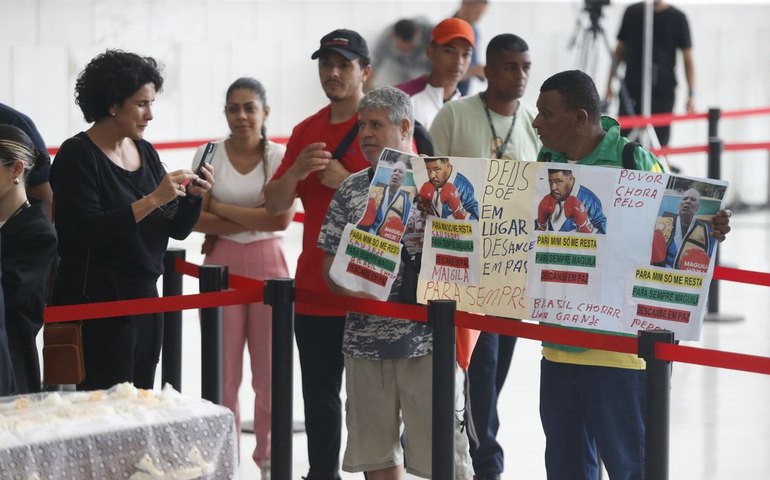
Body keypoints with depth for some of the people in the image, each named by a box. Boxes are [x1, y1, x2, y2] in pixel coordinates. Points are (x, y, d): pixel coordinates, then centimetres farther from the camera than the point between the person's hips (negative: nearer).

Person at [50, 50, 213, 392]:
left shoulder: (145, 152, 10)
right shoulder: (78, 155, -10)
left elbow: (176, 230, 15)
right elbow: (87, 231, -21)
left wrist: (193, 196, -4)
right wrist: (152, 200, -23)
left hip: (145, 297, 7)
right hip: (97, 303, -7)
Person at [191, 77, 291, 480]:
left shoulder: (281, 156, 0)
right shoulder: (209, 155, 2)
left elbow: (281, 218, -12)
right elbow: (196, 219, -6)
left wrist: (221, 209, -9)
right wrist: (254, 221, -13)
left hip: (267, 265, 0)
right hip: (222, 266, 0)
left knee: (269, 370, 4)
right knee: (223, 370, 1)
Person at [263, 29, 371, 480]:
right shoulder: (306, 131, 13)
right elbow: (275, 205, 10)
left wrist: (346, 181, -18)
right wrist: (296, 172, -9)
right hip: (314, 286, 5)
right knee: (319, 392, 10)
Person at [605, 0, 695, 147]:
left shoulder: (677, 18, 0)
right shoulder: (632, 12, 7)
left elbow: (688, 58, 1)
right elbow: (620, 50, 15)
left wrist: (691, 94, -7)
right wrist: (610, 83, 10)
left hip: (663, 91, -2)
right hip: (631, 90, 2)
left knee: (659, 144, -3)